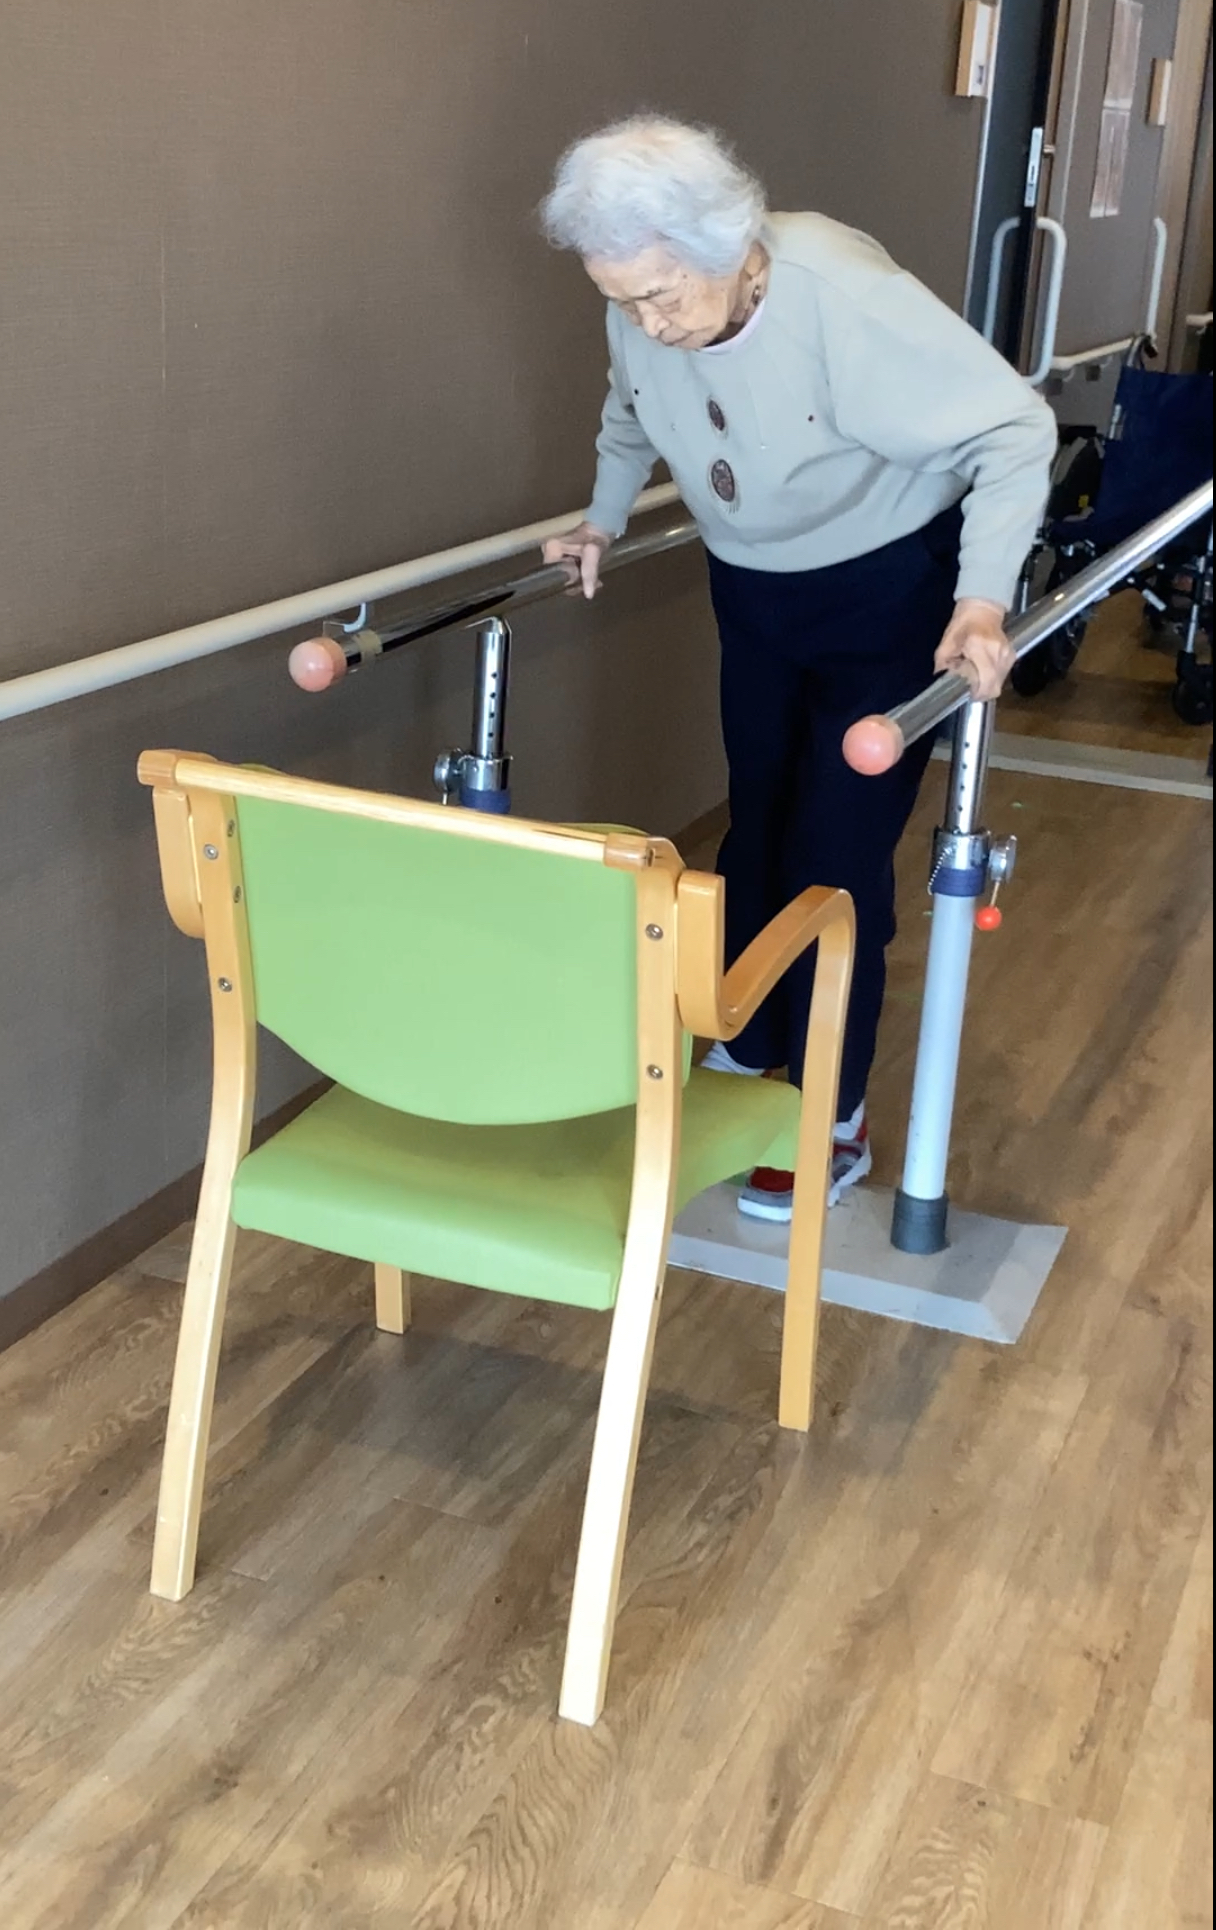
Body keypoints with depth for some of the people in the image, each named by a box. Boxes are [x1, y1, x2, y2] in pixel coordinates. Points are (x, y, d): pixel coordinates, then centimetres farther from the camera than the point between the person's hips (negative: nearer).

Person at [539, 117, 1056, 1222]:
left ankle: (834, 1123, 8)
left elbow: (1014, 430, -28)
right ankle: (741, 1058, 30)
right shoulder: (645, 313, -15)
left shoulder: (845, 298, -33)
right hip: (754, 591, 6)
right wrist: (603, 523, 2)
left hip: (891, 591, -5)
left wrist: (982, 602, -36)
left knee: (838, 853, -5)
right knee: (756, 830, 14)